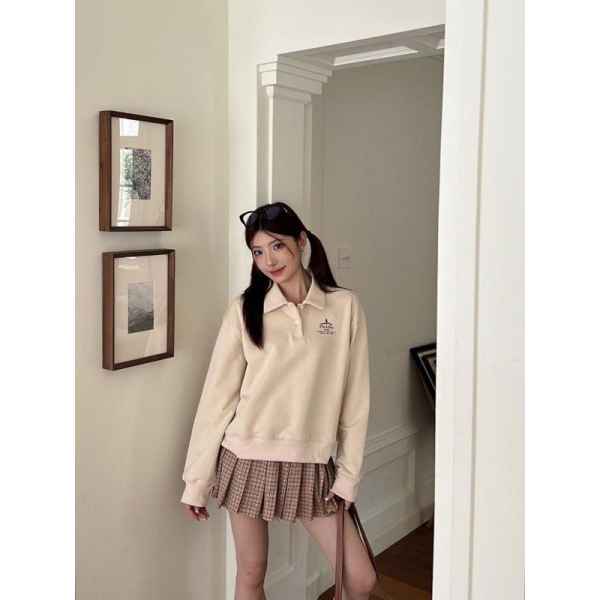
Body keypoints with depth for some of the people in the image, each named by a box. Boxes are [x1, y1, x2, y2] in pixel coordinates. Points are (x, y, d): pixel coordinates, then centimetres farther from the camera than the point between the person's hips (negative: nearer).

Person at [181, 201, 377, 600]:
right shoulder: (244, 310, -6)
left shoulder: (345, 306, -4)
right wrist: (197, 480, -2)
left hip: (311, 464, 1)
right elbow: (217, 396, -4)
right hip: (248, 459, 0)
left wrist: (349, 475, -1)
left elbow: (355, 399, -1)